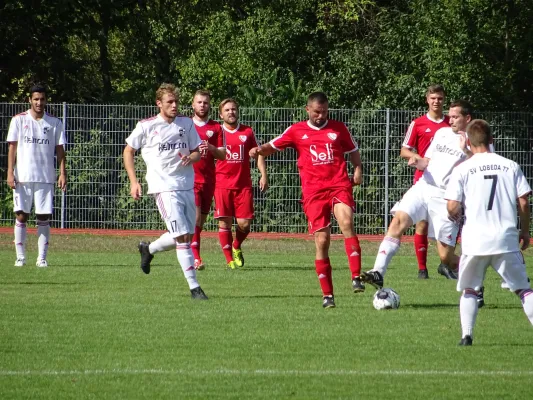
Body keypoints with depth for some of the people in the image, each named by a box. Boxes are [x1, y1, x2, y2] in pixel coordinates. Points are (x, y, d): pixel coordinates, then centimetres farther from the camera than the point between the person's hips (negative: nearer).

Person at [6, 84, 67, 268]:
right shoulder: (19, 120, 4)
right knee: (21, 216, 0)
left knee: (44, 218, -1)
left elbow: (59, 150, 9)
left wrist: (63, 173, -1)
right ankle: (20, 256, 6)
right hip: (22, 177, -1)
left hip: (46, 177, 1)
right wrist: (10, 172, -5)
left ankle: (42, 257, 2)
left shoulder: (54, 123, 7)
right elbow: (12, 148, 3)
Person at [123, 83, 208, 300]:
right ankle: (194, 287, -11)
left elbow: (198, 151, 15)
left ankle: (149, 250, 38)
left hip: (187, 186, 6)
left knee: (187, 236, 12)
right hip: (164, 188, -6)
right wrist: (133, 182, -1)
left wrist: (191, 158, -10)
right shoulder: (146, 126, -3)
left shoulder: (186, 124, 7)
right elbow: (128, 151, 7)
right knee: (182, 236, -13)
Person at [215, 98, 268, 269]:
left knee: (244, 223, -4)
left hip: (244, 185, 1)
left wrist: (263, 175, 5)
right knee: (224, 222, -6)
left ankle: (237, 247, 26)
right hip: (223, 185, -1)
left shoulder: (247, 132, 8)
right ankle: (229, 259, 3)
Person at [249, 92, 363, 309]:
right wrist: (259, 150, -10)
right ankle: (327, 295, 3)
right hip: (314, 191, 0)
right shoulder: (297, 131, 11)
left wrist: (358, 169, 6)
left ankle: (356, 278, -31)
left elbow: (353, 151, 24)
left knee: (346, 223, -28)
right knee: (322, 240, -4)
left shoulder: (338, 128, 14)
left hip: (339, 185, 0)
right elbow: (272, 146, 12)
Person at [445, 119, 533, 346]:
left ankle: (467, 335, -2)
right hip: (507, 240, 1)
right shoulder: (510, 166, 4)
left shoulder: (462, 170, -1)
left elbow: (453, 208, -6)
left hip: (475, 241, -1)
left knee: (468, 290, 13)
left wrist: (455, 216, 17)